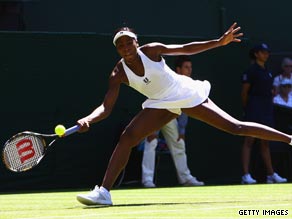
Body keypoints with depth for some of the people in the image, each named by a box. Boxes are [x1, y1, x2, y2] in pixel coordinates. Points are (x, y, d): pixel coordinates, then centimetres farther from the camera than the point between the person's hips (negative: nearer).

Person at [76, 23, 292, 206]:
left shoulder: (151, 50, -18)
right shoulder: (118, 74, -14)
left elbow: (186, 48, -7)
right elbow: (106, 107, -19)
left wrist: (219, 42, -13)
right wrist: (88, 119, -40)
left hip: (187, 94, -2)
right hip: (162, 104, 2)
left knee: (236, 127, -5)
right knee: (128, 137, -18)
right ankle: (104, 191, -21)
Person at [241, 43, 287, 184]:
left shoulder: (267, 72, 15)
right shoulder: (251, 71, -7)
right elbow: (244, 92, -6)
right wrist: (246, 108, -1)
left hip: (267, 109, 8)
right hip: (254, 109, -8)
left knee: (265, 143, 10)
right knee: (250, 140, -9)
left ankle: (271, 174, 11)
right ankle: (246, 175, -12)